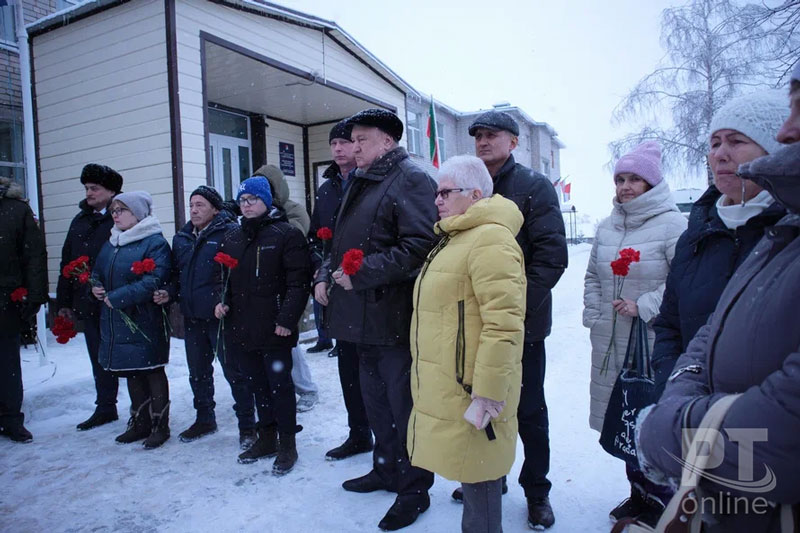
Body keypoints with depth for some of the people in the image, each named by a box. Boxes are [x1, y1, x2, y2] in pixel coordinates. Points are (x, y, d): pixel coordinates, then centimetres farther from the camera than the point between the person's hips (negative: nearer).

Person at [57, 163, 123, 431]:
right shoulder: (80, 221, 14)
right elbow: (67, 262, 17)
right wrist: (64, 301, 16)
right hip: (88, 304, 7)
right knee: (99, 358, 16)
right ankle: (105, 407, 30)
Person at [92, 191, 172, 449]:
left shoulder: (155, 242, -13)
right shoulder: (112, 242, 14)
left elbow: (154, 280, -24)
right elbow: (98, 271, 24)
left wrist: (116, 298, -21)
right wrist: (96, 285, 0)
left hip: (144, 321, -8)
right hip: (116, 321, 8)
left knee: (153, 372, 3)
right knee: (131, 373, 16)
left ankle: (160, 425, 16)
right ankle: (140, 422, 30)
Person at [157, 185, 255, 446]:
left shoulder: (230, 233, -10)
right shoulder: (181, 238, 13)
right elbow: (177, 275, 21)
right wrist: (169, 294, 3)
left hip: (221, 316, -7)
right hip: (192, 317, 8)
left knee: (234, 371, 0)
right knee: (198, 372, 19)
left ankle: (247, 425, 13)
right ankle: (204, 419, 37)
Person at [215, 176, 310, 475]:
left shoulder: (287, 234, -7)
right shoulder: (232, 240, 14)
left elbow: (298, 281, -13)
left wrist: (287, 318, -19)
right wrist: (221, 301, 4)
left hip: (274, 329, -6)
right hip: (240, 328, 6)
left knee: (279, 385, 4)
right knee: (257, 385, 17)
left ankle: (287, 444, 19)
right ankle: (266, 438, 33)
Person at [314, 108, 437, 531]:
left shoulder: (411, 180, -10)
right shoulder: (358, 184, 19)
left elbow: (419, 246, -22)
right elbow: (342, 241, 26)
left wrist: (361, 273, -20)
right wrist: (326, 274, 9)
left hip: (394, 317, -9)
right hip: (362, 317, 9)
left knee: (403, 404, 3)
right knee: (374, 399, 20)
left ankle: (414, 488, 21)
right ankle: (386, 469, 39)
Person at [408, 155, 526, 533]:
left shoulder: (490, 240, -17)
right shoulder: (454, 238, 17)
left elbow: (504, 324, -25)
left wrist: (488, 393, -23)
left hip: (469, 393, -10)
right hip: (446, 389, 10)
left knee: (478, 484, 5)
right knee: (466, 476, 22)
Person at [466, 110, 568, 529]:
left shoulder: (534, 187, -4)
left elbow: (551, 255, -12)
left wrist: (518, 306, -19)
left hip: (521, 324, -4)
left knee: (529, 411, 9)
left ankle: (536, 491, 27)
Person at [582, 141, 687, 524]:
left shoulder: (671, 223, -8)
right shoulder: (607, 227, 12)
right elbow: (593, 276, 18)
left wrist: (644, 307, -16)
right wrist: (593, 317, 9)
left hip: (654, 343, -6)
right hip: (611, 343, 6)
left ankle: (659, 499, 22)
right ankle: (638, 492, 34)